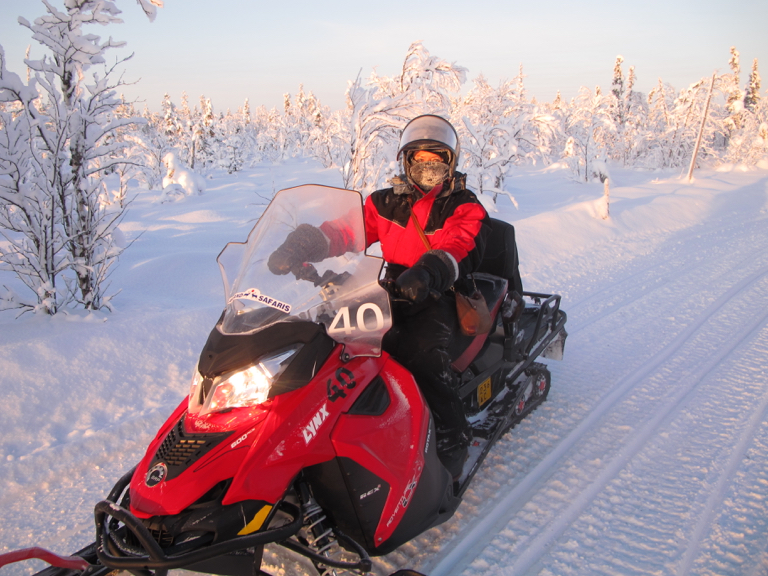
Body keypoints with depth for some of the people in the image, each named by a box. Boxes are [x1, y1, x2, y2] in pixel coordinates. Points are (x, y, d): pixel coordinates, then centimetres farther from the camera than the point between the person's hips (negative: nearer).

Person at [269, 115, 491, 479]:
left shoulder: (466, 208, 4)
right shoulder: (386, 203, 15)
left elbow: (462, 248, -17)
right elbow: (347, 228, 2)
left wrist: (429, 271, -41)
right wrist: (300, 247, -18)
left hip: (441, 299, -4)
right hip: (395, 294, 4)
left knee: (421, 350, -33)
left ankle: (453, 439, -22)